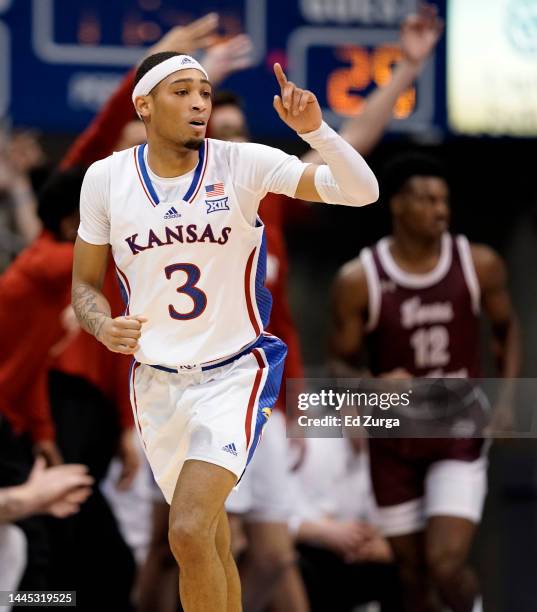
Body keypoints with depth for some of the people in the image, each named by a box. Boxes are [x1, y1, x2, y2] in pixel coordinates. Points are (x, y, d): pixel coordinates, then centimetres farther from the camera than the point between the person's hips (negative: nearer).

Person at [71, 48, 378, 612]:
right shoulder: (106, 178, -3)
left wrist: (314, 129, -33)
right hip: (157, 380, 4)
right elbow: (85, 285, 8)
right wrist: (103, 327, -14)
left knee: (190, 532, -23)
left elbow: (361, 191, -17)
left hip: (235, 374, -4)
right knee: (212, 545, 12)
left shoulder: (243, 164, -11)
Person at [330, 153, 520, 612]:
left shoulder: (479, 265, -6)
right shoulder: (359, 280, -10)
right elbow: (342, 363, -1)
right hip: (395, 441, 1)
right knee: (413, 575, 7)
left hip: (460, 435, 0)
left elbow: (506, 328, 11)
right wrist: (373, 387, -23)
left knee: (447, 565, -16)